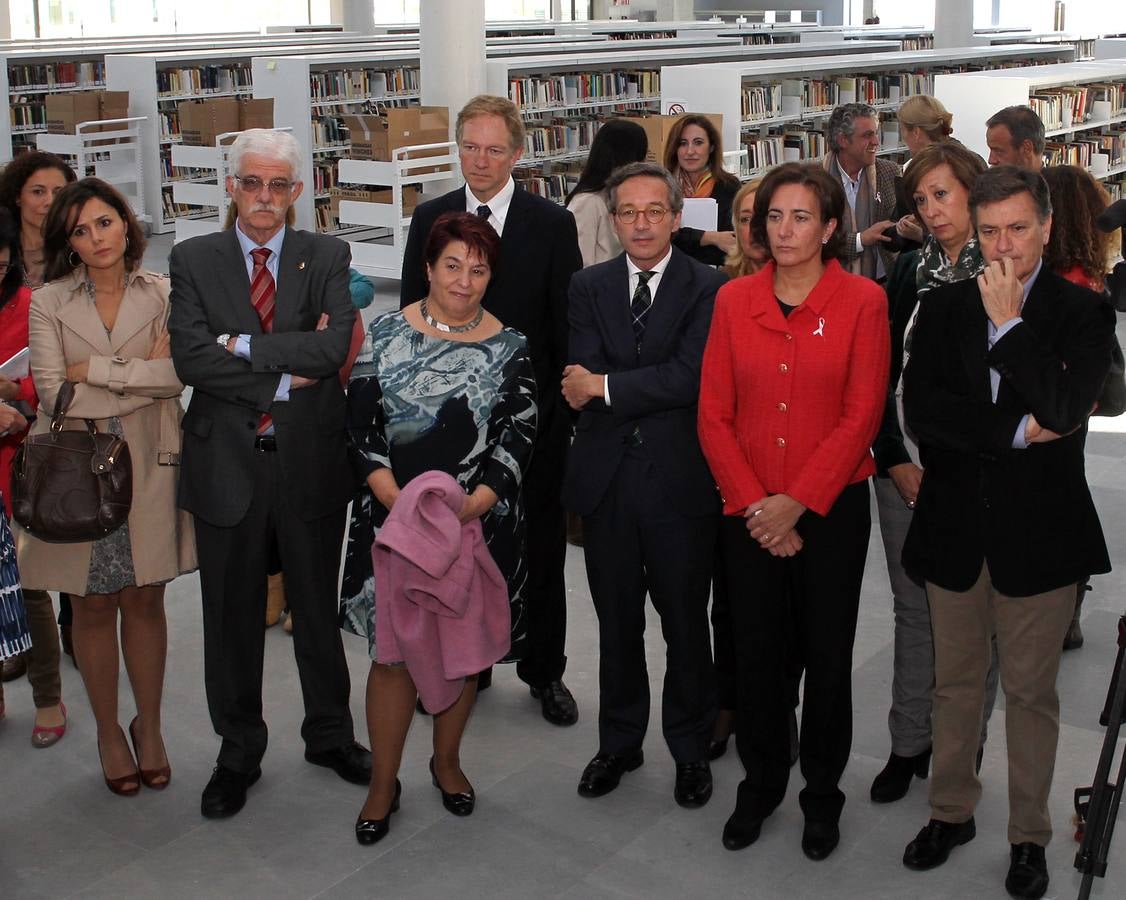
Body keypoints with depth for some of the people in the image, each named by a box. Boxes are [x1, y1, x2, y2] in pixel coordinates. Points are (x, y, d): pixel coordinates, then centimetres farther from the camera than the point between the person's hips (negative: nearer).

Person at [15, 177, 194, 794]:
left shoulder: (162, 294, 0)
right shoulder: (50, 303, -1)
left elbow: (179, 374, -13)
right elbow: (52, 391, -12)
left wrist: (94, 370, -14)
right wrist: (142, 376, -12)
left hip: (147, 468, 0)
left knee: (145, 602, 9)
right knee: (94, 606, 9)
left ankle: (149, 726, 26)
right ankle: (108, 731, 25)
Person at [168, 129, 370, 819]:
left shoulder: (327, 257, 1)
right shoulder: (194, 261, 1)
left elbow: (336, 346, -16)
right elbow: (191, 359, -14)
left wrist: (243, 344, -16)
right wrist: (288, 373, -16)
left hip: (312, 460, 0)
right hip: (227, 463, 0)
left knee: (318, 607, 16)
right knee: (232, 618, 12)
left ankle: (330, 735, 35)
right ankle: (239, 754, 29)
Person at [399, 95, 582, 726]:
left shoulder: (553, 223, -3)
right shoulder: (430, 218, 4)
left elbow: (568, 321, -2)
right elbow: (411, 313, 7)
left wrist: (566, 402, -7)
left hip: (533, 411, -2)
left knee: (540, 548, 9)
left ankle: (544, 670, 24)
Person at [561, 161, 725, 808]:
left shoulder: (708, 288, -4)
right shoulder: (590, 288, 8)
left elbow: (692, 377, -17)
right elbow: (583, 379, -5)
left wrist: (606, 386, -13)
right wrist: (654, 389, -17)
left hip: (679, 480, -3)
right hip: (606, 480, 3)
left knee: (686, 622, 9)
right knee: (617, 621, 15)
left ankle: (691, 748, 27)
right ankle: (620, 742, 32)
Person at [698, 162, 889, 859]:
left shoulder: (862, 301, -5)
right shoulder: (734, 300, 2)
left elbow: (861, 416, -9)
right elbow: (714, 415, 1)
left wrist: (796, 503, -14)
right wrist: (755, 503, -8)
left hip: (832, 509, -2)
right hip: (750, 513, 2)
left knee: (827, 653, 9)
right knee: (757, 651, 11)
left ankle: (823, 794, 28)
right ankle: (761, 785, 30)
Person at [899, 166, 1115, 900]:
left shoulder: (1082, 312, -4)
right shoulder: (944, 308, 3)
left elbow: (1065, 410, -20)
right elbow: (921, 410, -9)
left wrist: (1008, 323, -17)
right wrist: (1016, 433, -16)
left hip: (1038, 530, -2)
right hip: (956, 525, 3)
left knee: (1031, 691, 9)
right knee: (956, 683, 15)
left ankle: (1030, 834, 24)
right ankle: (953, 811, 32)